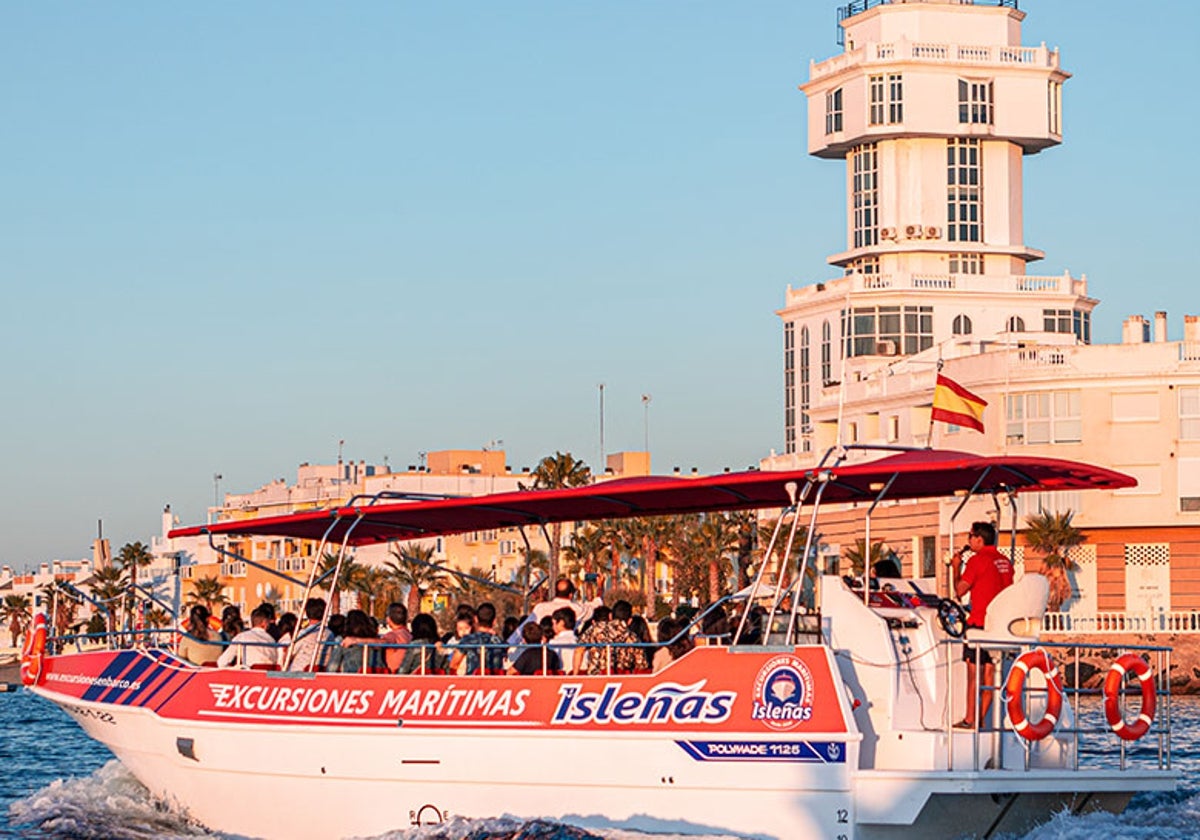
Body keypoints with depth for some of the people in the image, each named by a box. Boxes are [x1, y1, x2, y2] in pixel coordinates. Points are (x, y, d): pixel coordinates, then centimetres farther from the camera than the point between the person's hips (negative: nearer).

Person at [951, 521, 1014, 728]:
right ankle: (982, 717, 8)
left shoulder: (977, 560, -10)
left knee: (973, 671, -4)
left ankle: (970, 719, -6)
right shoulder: (1005, 562, 12)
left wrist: (955, 567, 4)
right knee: (990, 671, 7)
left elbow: (960, 590, -10)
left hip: (979, 622, -7)